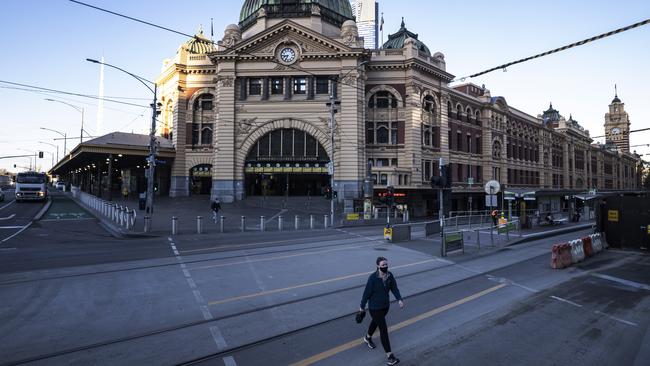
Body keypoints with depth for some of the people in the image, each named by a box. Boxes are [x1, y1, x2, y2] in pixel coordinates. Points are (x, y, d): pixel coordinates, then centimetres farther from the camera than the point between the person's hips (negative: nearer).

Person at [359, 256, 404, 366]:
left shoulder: (390, 275, -9)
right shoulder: (373, 278, -26)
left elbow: (394, 288, -6)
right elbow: (367, 292, -17)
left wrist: (399, 299, -22)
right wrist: (362, 306, -7)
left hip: (385, 305, 7)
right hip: (375, 307, -6)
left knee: (376, 322, 29)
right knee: (383, 329, -5)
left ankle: (367, 338, 56)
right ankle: (389, 356, 5)